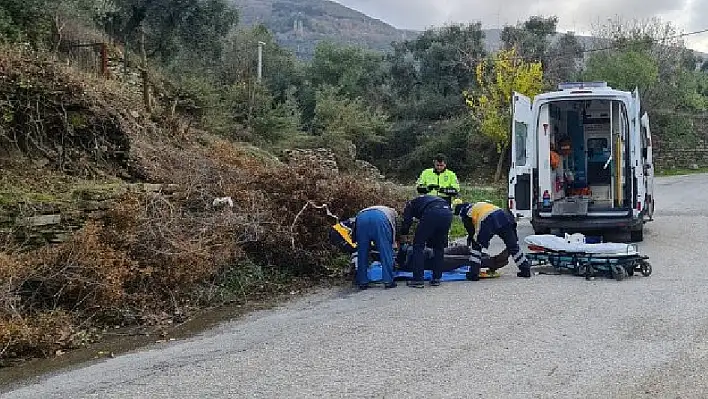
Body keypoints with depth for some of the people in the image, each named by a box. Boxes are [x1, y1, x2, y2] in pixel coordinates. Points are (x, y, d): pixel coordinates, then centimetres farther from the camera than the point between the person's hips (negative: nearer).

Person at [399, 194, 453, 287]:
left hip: (431, 213, -5)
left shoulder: (411, 204, 30)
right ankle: (437, 278, 23)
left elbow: (406, 223, 18)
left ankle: (418, 280, 5)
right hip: (448, 212, 6)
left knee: (418, 245, 8)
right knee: (439, 247, 22)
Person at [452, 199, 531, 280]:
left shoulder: (463, 211, 19)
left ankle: (473, 274, 7)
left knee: (476, 246, 11)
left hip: (487, 221, -6)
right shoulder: (475, 205, 40)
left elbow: (471, 230, 13)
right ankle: (526, 270, 19)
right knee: (513, 245, 15)